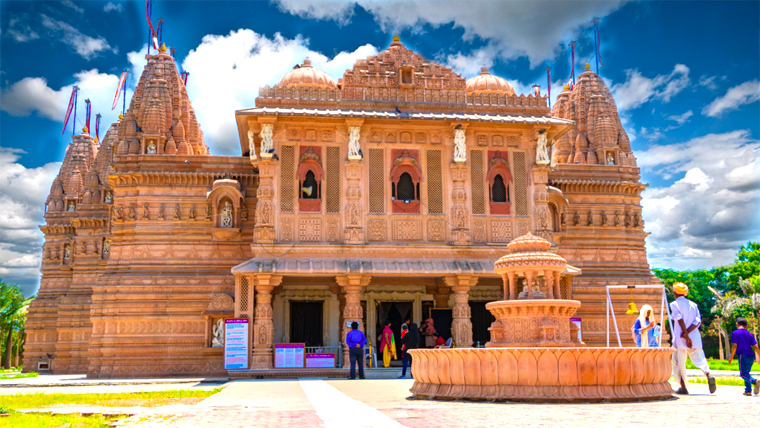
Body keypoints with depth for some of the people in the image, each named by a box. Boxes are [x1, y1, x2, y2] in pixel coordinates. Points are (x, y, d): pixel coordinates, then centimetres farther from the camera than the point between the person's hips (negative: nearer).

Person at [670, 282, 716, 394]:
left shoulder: (674, 304, -2)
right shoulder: (693, 304, 13)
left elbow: (680, 319, -15)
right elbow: (698, 321, 0)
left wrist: (686, 336, -17)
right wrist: (687, 332, -7)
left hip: (680, 339, -4)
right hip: (695, 338, 4)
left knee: (678, 362, 6)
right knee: (699, 359, 3)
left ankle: (683, 387, 5)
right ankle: (708, 375, -25)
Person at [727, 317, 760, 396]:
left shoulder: (735, 333, 0)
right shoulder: (750, 334, 14)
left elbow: (734, 346, -7)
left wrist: (731, 357, -1)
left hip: (743, 355, -6)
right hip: (751, 356, 6)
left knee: (743, 373, -7)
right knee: (746, 373, 16)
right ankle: (748, 391, 13)